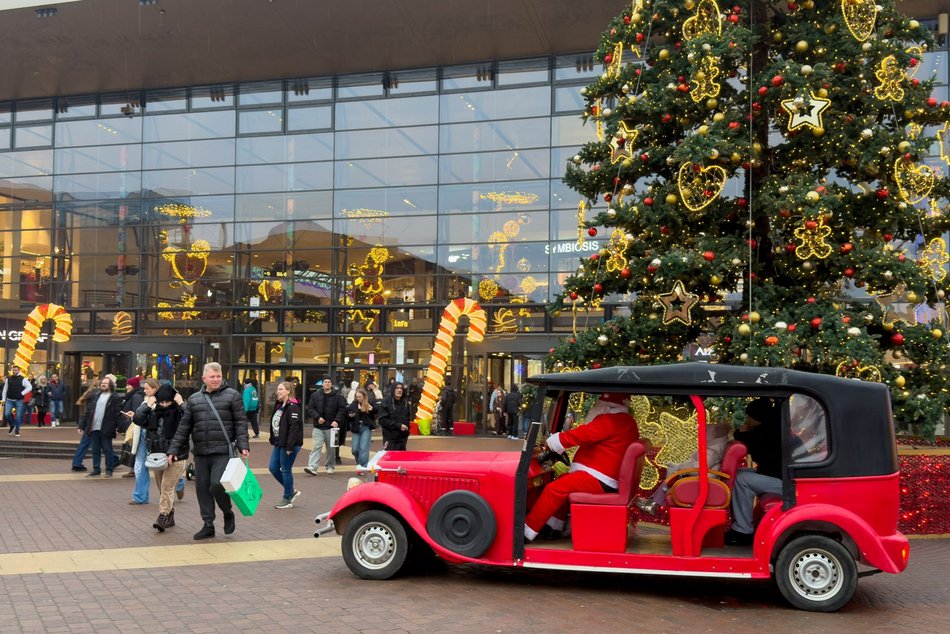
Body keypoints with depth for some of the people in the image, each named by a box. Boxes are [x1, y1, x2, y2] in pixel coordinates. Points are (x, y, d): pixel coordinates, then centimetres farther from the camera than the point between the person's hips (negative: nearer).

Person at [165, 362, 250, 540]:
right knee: (202, 488, 7)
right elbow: (184, 427, 13)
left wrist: (243, 445, -14)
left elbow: (241, 422, -2)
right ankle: (208, 525, 19)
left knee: (217, 485, -14)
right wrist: (174, 449, 8)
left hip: (222, 452, -4)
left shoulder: (232, 395, 2)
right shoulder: (194, 399, 13)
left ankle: (228, 512, 15)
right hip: (200, 453, 5)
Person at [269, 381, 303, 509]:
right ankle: (292, 491, 25)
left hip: (289, 445, -10)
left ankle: (287, 500, 13)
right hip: (278, 443, 10)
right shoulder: (279, 406, 14)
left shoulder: (293, 407, -16)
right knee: (273, 468, 11)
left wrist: (289, 446, -23)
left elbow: (294, 428, -21)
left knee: (286, 470, 0)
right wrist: (273, 440, 12)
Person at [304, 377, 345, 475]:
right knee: (316, 446, -10)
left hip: (331, 426, 0)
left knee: (331, 448, 10)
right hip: (318, 427, 0)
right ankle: (312, 467, -17)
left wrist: (337, 421, -15)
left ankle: (330, 466, 25)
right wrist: (317, 417, -13)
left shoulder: (337, 396, 1)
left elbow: (342, 410, -2)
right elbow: (310, 409, 2)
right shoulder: (315, 395, 4)